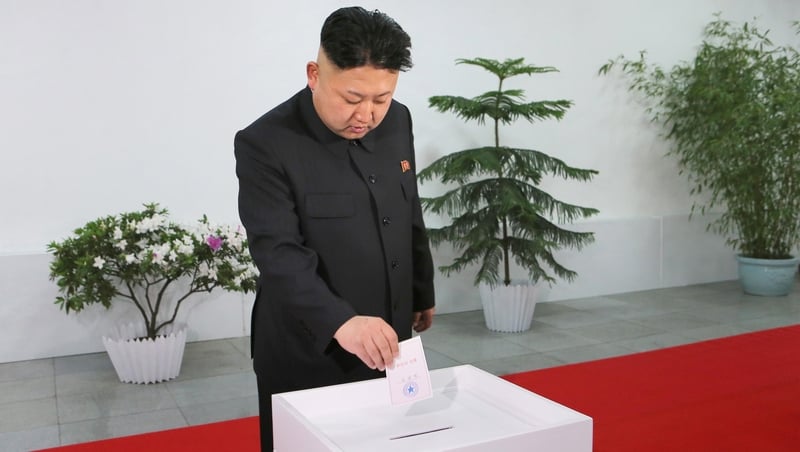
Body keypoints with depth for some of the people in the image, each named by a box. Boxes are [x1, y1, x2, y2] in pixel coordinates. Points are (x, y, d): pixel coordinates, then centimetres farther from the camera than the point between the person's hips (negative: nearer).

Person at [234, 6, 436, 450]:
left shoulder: (397, 121, 1)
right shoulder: (265, 144, -18)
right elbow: (279, 253, -25)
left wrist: (422, 292, 19)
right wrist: (339, 322, -37)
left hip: (386, 344, 6)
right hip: (307, 356, -5)